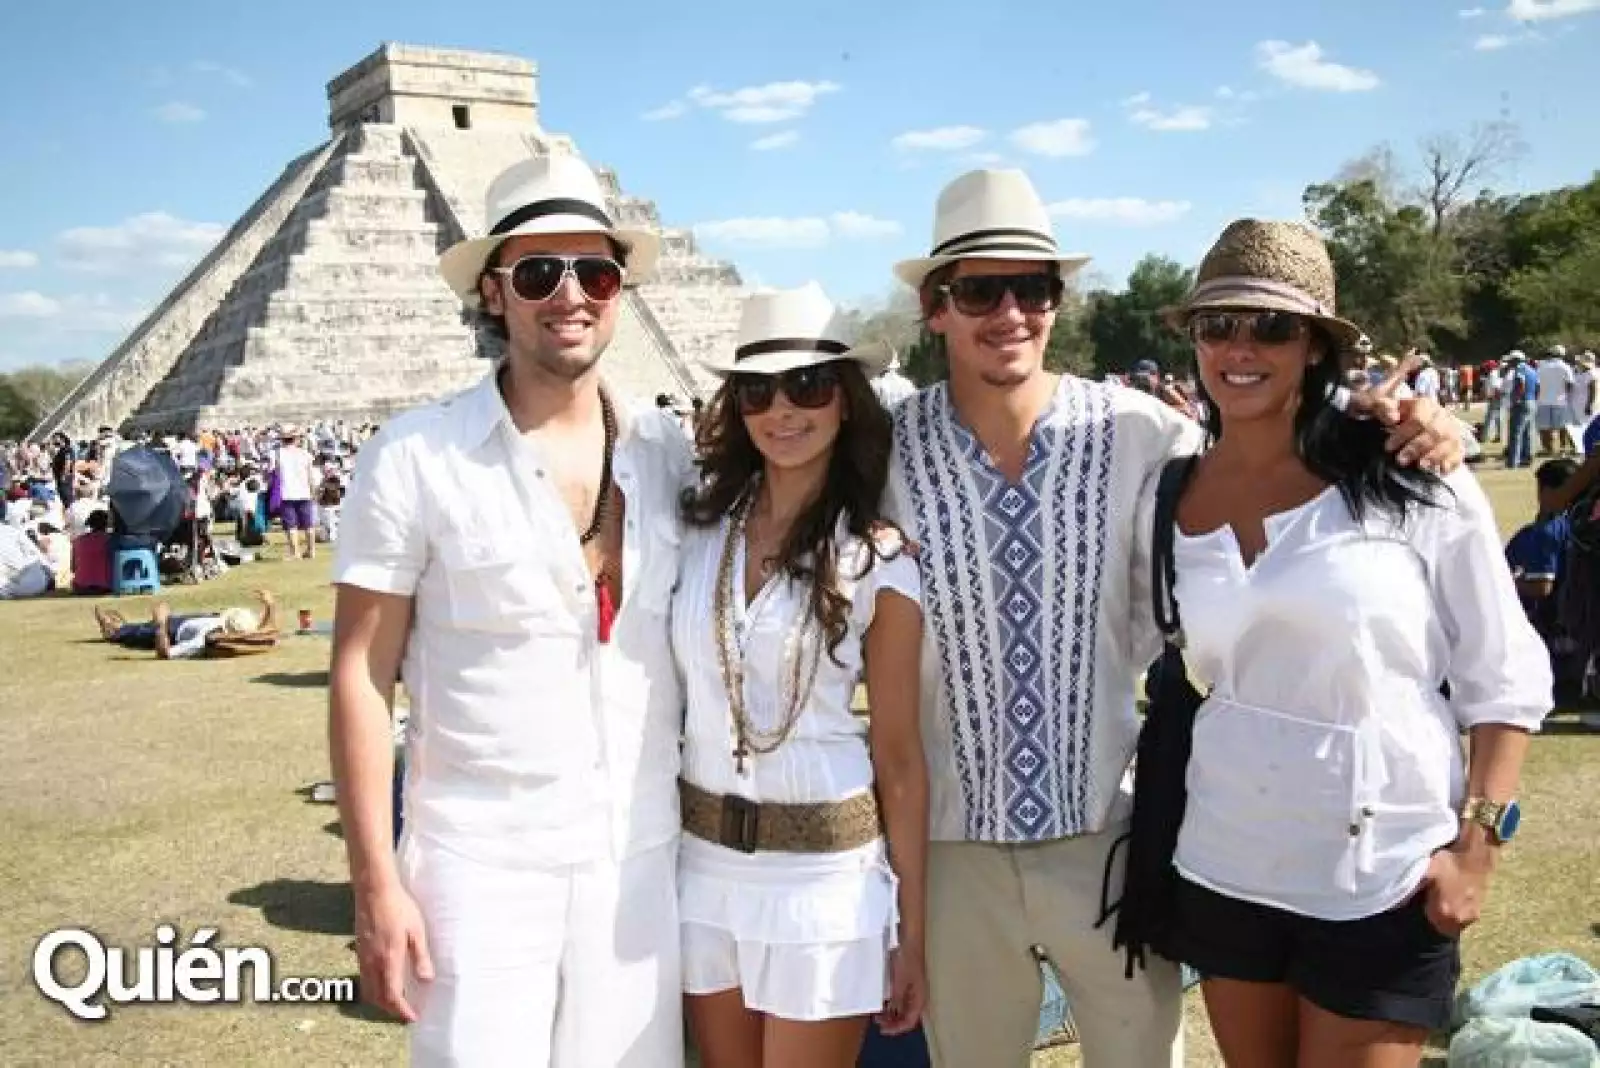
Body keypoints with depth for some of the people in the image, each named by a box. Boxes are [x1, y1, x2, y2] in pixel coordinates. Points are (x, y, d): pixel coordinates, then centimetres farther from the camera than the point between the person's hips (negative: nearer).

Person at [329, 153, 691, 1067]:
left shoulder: (668, 450, 1)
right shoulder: (416, 457, -9)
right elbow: (363, 675, -6)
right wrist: (376, 880, -8)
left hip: (643, 854, 3)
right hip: (479, 858, -3)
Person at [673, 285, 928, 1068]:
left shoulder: (881, 562, -8)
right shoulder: (696, 527, -2)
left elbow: (899, 757, -5)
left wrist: (911, 934, -2)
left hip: (826, 874, -3)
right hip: (702, 863, 3)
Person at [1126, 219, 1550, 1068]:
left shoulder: (1411, 478, -9)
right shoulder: (1166, 503, -1)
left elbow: (1505, 675, -4)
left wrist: (1478, 839, -10)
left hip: (1383, 873, -3)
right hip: (1223, 865, 3)